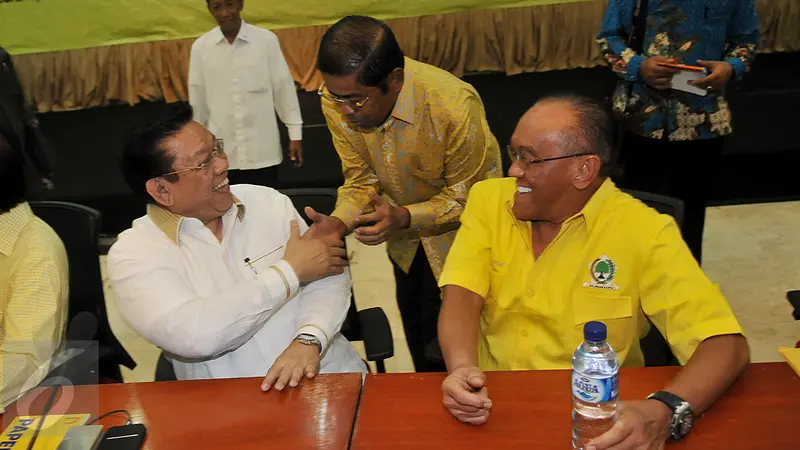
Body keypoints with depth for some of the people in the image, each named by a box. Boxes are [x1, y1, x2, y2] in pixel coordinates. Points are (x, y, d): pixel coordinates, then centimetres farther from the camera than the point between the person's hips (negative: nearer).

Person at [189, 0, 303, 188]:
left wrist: (295, 134, 2)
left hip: (262, 151, -1)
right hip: (220, 153, 1)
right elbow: (197, 100, 7)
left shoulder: (267, 40, -5)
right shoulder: (200, 47, 1)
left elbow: (284, 88, 0)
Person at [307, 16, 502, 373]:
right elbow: (361, 180, -11)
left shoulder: (454, 105, -37)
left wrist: (405, 217, -39)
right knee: (419, 344, 24)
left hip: (460, 237, -5)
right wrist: (339, 222, -30)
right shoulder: (336, 101, -22)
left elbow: (466, 195, -24)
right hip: (407, 242, 5)